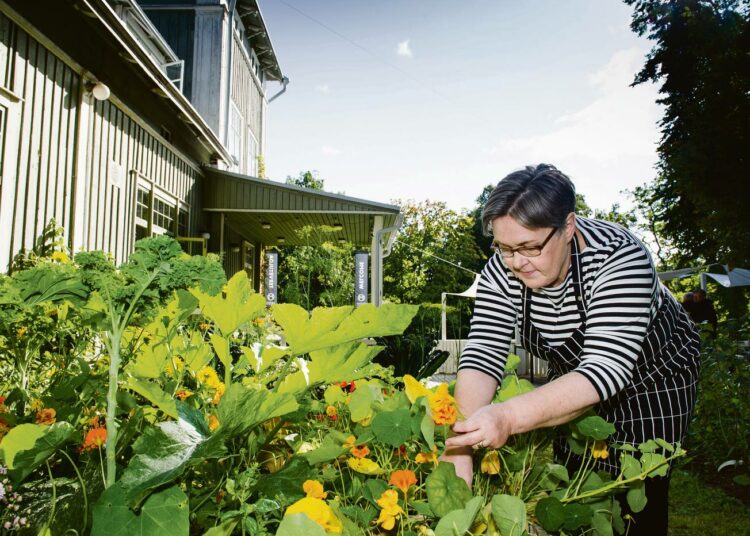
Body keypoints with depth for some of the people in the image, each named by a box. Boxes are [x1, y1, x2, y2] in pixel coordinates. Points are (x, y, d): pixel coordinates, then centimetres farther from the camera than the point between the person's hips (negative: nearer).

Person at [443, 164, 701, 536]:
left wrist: (510, 417, -56)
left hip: (651, 378, -3)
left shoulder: (619, 257, -35)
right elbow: (483, 356, -27)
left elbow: (605, 369, -43)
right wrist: (461, 443, -43)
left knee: (639, 499, 1)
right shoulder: (502, 271, -23)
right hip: (572, 382, 4)